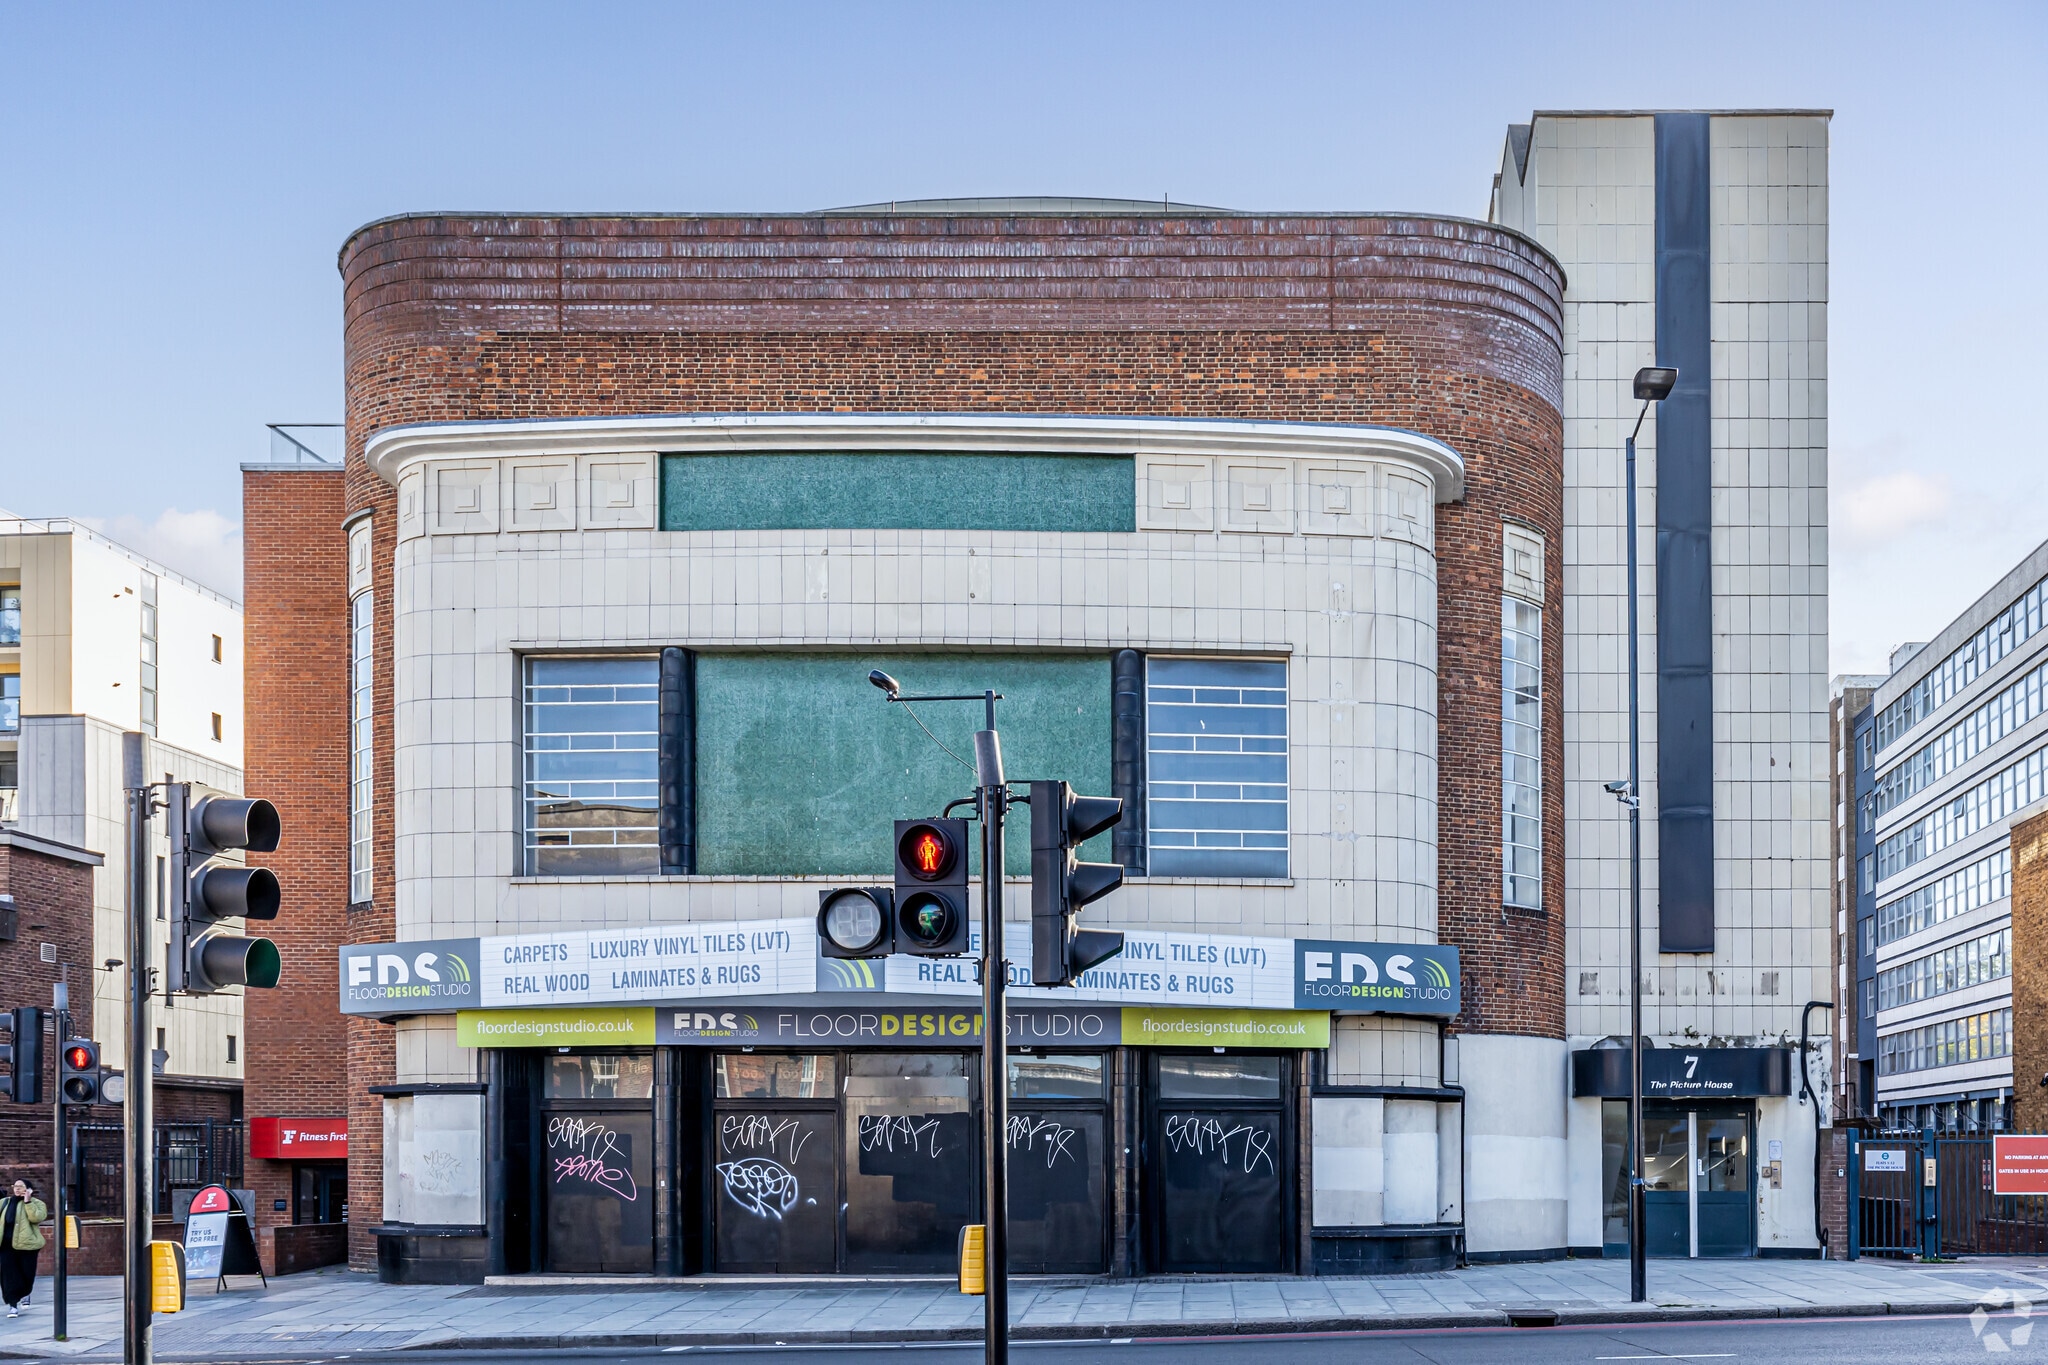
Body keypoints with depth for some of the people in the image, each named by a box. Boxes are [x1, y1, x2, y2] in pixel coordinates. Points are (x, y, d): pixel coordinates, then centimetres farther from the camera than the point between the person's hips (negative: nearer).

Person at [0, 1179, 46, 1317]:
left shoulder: (36, 1203, 2)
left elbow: (36, 1217, -17)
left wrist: (27, 1202, -17)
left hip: (26, 1244, -3)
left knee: (26, 1274, 5)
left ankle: (25, 1294, 35)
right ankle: (13, 1305, -1)